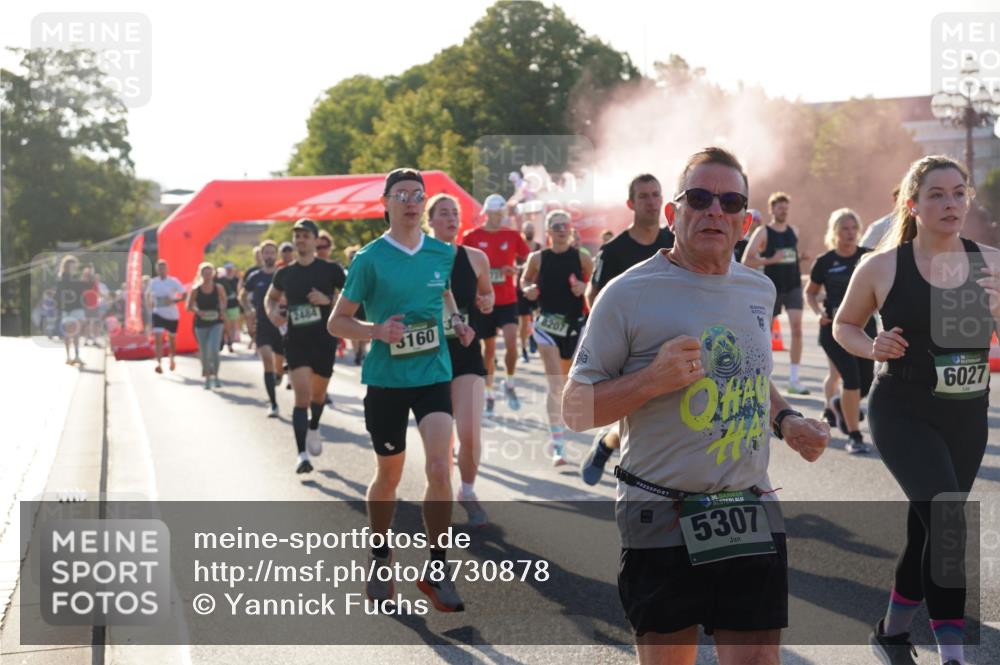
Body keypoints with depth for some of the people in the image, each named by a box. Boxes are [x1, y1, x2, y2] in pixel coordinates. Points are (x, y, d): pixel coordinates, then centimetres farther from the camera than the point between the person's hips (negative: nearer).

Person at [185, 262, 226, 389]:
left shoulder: (218, 288, -3)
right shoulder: (195, 290, -5)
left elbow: (223, 301, 15)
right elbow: (189, 306, 1)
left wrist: (222, 311, -3)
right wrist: (197, 311, -19)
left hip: (216, 323, -1)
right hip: (201, 324, 1)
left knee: (213, 349, -18)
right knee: (204, 353, 6)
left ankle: (216, 376, -3)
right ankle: (207, 379, 24)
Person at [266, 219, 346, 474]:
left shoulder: (330, 269, -5)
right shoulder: (285, 273, 3)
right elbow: (271, 297, 21)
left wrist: (328, 300, -18)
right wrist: (272, 312, -1)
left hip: (324, 341, 0)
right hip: (296, 341, 0)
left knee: (318, 393, 18)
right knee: (302, 395, -13)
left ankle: (314, 428, 50)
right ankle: (302, 455, -14)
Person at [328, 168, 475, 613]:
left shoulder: (443, 254, 2)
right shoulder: (370, 259, -7)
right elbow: (337, 322, -2)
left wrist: (455, 319, 3)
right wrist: (376, 330, -20)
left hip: (434, 374, 2)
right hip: (385, 379, -1)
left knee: (440, 470, -13)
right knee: (388, 476, 11)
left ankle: (437, 570, 0)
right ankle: (380, 560, 34)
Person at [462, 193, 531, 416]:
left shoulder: (512, 236, 2)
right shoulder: (472, 237, -1)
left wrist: (515, 269, -11)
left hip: (508, 300, 0)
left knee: (511, 342, -16)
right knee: (489, 348, 7)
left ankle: (509, 385, 7)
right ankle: (489, 394, 21)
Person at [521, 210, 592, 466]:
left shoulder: (581, 257, -1)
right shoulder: (538, 258, -1)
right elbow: (525, 281, 14)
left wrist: (585, 288, -15)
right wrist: (528, 290, -8)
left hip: (574, 324, 2)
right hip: (547, 323, -2)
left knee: (566, 383, 15)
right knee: (555, 384, -13)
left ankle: (557, 437, 36)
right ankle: (557, 443, -10)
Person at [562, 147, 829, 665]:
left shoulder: (759, 290, 10)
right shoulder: (629, 295, -8)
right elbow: (575, 409, -7)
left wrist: (786, 421, 8)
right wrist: (653, 378, -21)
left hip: (753, 515, 4)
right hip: (661, 520, -4)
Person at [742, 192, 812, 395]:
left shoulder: (793, 231, 11)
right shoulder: (763, 232, -5)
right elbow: (746, 260, -12)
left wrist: (801, 257, 4)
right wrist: (771, 260, -24)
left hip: (793, 286, 3)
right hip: (772, 287, -3)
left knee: (797, 328, -12)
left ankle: (794, 380, -10)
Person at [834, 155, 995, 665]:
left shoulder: (989, 263, -1)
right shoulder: (882, 267, -7)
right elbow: (844, 325, 7)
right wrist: (873, 348, -12)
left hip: (968, 418, 4)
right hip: (904, 415, -4)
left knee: (926, 530, 16)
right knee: (947, 524, -21)